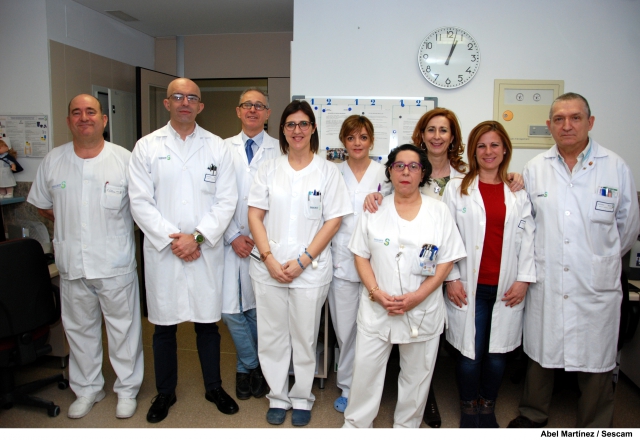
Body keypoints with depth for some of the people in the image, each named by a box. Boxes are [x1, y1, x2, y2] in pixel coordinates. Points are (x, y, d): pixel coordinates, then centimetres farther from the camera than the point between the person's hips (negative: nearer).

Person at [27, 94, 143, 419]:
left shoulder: (124, 159, -5)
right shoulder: (53, 161, 4)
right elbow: (42, 205, 15)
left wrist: (110, 224, -5)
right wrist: (69, 226, 5)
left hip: (115, 263, -3)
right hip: (72, 264, 4)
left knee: (123, 326, 8)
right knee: (79, 328, 17)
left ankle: (127, 389, 26)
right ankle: (86, 389, 35)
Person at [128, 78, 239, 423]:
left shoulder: (217, 147, 4)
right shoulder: (146, 146, 3)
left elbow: (226, 200, -3)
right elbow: (140, 202, -3)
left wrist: (197, 237, -12)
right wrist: (171, 238, -11)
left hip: (206, 251, 0)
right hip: (162, 251, 0)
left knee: (207, 322, 10)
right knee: (164, 325, 11)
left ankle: (214, 387, 30)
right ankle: (165, 392, 31)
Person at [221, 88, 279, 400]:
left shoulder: (279, 151, 2)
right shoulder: (224, 148, 9)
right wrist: (233, 236, -6)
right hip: (231, 241, 2)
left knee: (259, 309, 6)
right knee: (230, 309, 1)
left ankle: (253, 367, 29)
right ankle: (249, 364, 25)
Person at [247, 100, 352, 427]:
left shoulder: (327, 171, 0)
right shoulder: (269, 168, 6)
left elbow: (333, 220, -5)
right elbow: (255, 215, 2)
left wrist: (302, 261, -12)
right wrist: (269, 259, -9)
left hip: (310, 270, -2)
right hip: (268, 268, 2)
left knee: (305, 338, 10)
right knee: (272, 336, 10)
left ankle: (302, 399, 30)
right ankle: (278, 397, 30)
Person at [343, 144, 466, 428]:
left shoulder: (439, 211, 0)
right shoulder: (375, 210, 3)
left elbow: (446, 261, -3)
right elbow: (361, 255, 3)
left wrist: (417, 297, -14)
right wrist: (376, 293, -12)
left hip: (422, 311, 0)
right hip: (376, 309, 1)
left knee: (416, 374, 14)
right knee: (365, 370, 8)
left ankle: (406, 427, 37)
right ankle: (355, 425, 30)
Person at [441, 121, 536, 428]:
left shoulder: (519, 192, 10)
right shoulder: (457, 188, 4)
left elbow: (527, 238, 7)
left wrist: (524, 279, -1)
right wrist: (451, 278, -6)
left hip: (506, 287, 2)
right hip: (469, 286, -2)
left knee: (497, 353, 7)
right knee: (470, 352, 1)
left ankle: (487, 409, 29)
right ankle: (468, 410, 24)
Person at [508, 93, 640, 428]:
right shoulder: (535, 169, 3)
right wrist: (543, 258, 10)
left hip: (596, 286, -1)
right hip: (545, 284, 1)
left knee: (596, 363, 10)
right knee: (541, 354, 15)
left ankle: (595, 427, 32)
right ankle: (533, 416, 38)